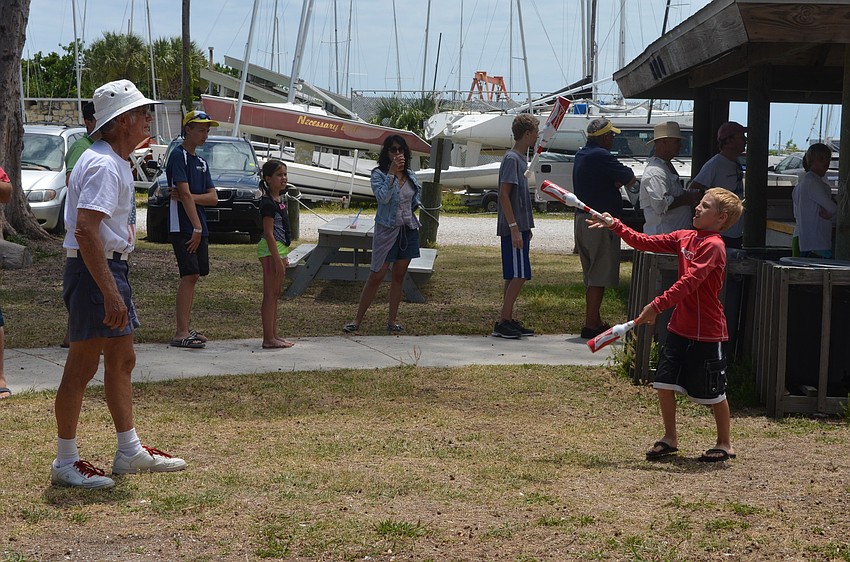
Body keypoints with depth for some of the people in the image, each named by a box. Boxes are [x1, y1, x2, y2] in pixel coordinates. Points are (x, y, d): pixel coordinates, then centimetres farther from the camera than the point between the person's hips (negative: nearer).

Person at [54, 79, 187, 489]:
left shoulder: (116, 162, 16)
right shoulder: (103, 165, -18)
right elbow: (85, 230, -27)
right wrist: (110, 293, -30)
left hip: (112, 269, 11)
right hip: (94, 271, -11)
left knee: (121, 362, 16)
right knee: (83, 366, -4)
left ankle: (130, 451, 26)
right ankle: (65, 463, 4)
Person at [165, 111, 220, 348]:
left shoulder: (201, 162, 18)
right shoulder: (178, 156, -8)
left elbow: (213, 198, 9)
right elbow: (185, 194, -15)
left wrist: (187, 197, -9)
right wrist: (196, 228, -17)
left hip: (199, 228, 8)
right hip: (183, 227, -8)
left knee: (193, 277, 9)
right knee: (189, 275, -13)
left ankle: (185, 328, 15)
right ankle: (181, 333, -13)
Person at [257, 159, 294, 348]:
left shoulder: (280, 200, 15)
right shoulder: (268, 203, -14)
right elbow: (269, 233, -19)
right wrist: (277, 259, -22)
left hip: (279, 249, 10)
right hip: (270, 250, -10)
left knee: (275, 295, 13)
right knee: (270, 295, -7)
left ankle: (273, 335, 18)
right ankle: (269, 338, -6)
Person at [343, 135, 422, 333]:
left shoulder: (410, 175, 9)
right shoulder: (379, 174, -6)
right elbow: (382, 197, -23)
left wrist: (416, 204, 4)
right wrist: (392, 173, -22)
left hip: (409, 229, 5)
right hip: (387, 230, -5)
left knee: (399, 276, 8)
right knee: (376, 276, -5)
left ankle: (392, 320, 15)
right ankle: (357, 320, 3)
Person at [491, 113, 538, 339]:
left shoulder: (521, 159, 16)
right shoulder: (512, 159, -13)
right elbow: (504, 195, -18)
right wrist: (514, 228, -22)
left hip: (520, 227, 10)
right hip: (513, 228, -10)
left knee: (514, 277, 11)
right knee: (518, 276, -10)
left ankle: (508, 321, 15)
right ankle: (503, 323, -7)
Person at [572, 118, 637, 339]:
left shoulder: (581, 155, 14)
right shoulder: (601, 156, -16)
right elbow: (630, 179, -11)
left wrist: (614, 181, -1)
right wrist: (622, 179, 8)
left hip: (582, 218, 10)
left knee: (592, 276, 16)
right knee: (599, 276, -6)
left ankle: (595, 321, 22)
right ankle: (591, 325, -6)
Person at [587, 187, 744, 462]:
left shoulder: (713, 246, -18)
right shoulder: (684, 237, 7)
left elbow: (690, 281, -26)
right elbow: (647, 243, 10)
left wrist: (658, 305, -29)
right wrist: (616, 226, 1)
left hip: (707, 333, -8)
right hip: (680, 327, 8)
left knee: (713, 392, 4)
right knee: (664, 383, 8)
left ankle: (725, 444, 20)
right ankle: (670, 438, 24)